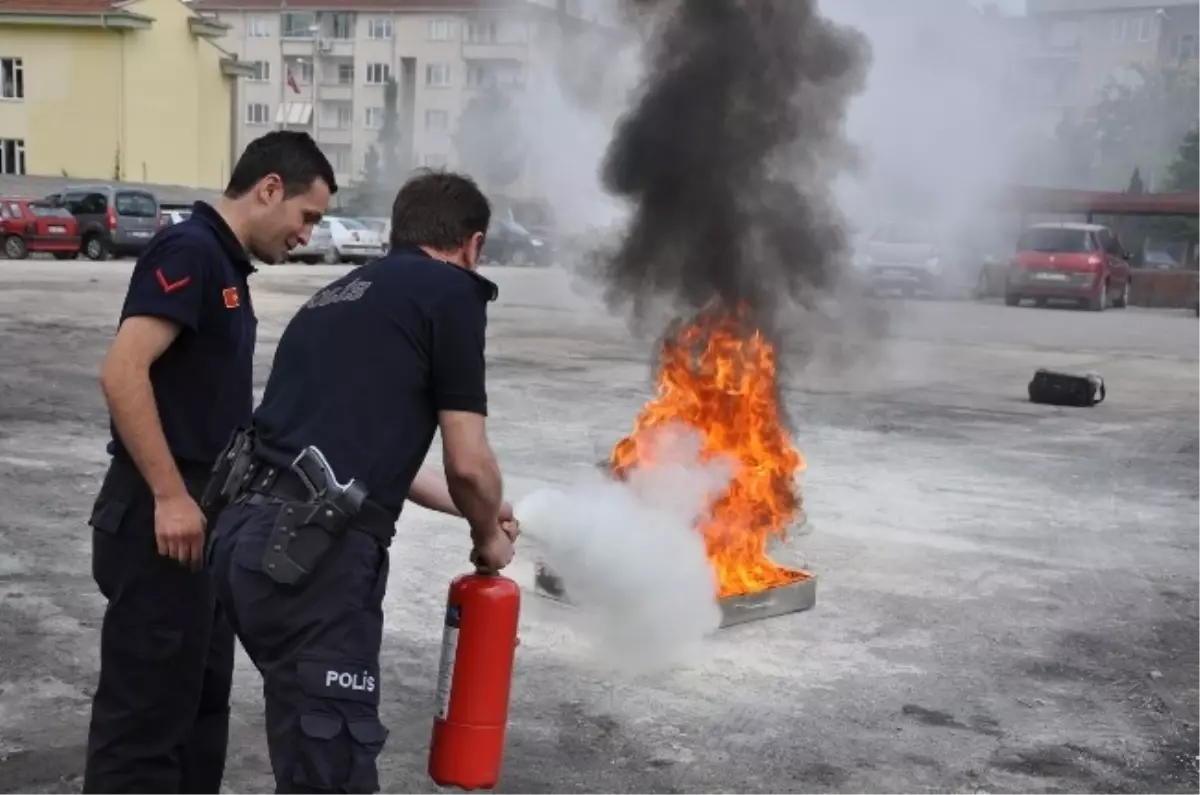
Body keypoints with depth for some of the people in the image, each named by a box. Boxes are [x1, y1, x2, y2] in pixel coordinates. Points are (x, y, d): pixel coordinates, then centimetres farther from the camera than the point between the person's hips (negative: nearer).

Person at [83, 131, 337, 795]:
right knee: (146, 710, -2)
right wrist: (170, 496, -22)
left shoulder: (225, 264, 15)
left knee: (201, 701, 18)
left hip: (203, 517, 10)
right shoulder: (189, 250, -14)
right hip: (162, 518, -10)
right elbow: (122, 373, -23)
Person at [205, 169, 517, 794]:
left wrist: (473, 509, 46)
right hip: (311, 554, -8)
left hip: (247, 536, 8)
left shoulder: (338, 296, 24)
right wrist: (489, 535, 19)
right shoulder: (450, 292, 1)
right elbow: (467, 463, -2)